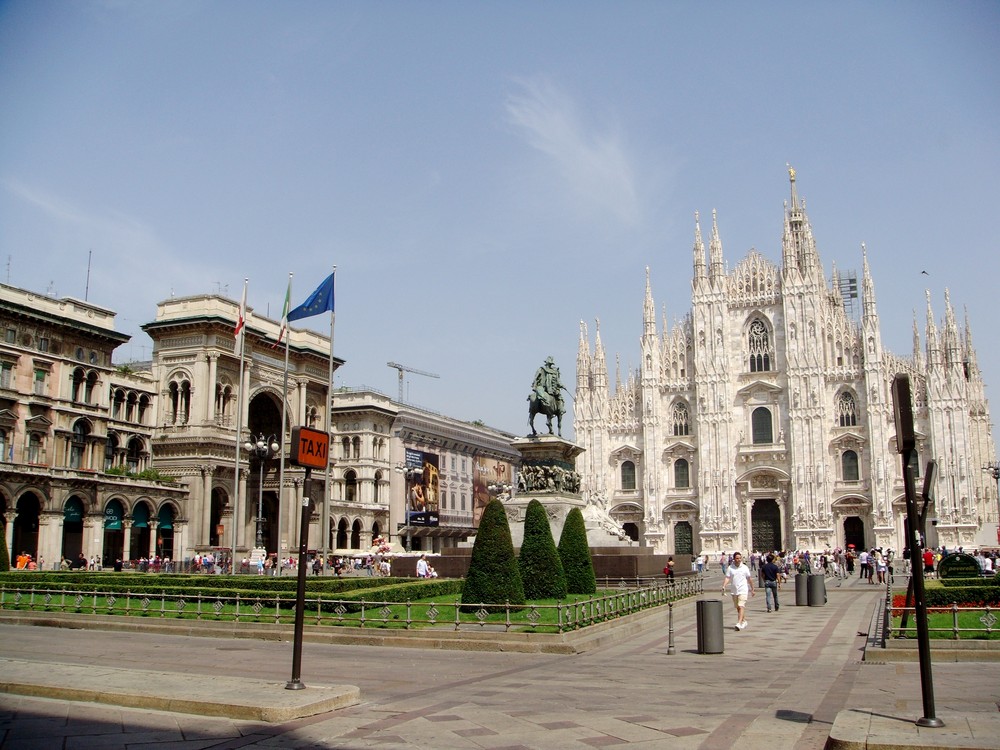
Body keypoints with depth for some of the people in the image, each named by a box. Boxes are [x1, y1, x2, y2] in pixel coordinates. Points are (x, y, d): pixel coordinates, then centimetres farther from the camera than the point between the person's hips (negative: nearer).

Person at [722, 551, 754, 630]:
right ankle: (744, 621, 30)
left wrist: (752, 589, 14)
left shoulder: (745, 567, -1)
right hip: (734, 591, 3)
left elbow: (749, 579, 8)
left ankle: (739, 624, -22)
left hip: (743, 590, -3)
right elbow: (727, 578, -1)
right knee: (738, 608, 12)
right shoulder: (730, 568, 1)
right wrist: (724, 586, -16)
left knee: (741, 606, -15)